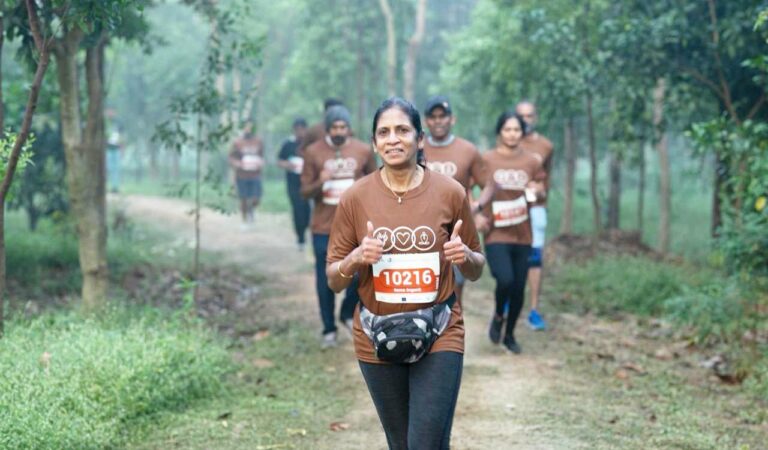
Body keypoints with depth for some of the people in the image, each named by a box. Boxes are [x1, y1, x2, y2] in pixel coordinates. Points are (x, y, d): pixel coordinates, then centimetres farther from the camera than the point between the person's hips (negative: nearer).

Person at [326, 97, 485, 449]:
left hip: (439, 336, -1)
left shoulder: (450, 193, -3)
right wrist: (356, 258, -18)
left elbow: (476, 270, 8)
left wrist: (464, 256, -15)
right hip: (378, 339, 2)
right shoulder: (355, 198, -3)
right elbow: (334, 281, 3)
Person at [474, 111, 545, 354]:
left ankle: (510, 334, 26)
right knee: (505, 280, -21)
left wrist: (537, 189, -8)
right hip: (496, 233, -3)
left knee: (519, 287, 5)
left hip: (522, 234, 3)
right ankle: (498, 316, 12)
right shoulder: (486, 159, -3)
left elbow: (541, 189, 14)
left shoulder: (532, 160, 4)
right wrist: (476, 213, -11)